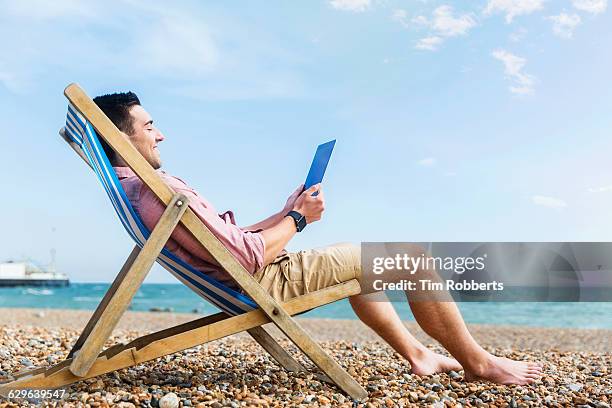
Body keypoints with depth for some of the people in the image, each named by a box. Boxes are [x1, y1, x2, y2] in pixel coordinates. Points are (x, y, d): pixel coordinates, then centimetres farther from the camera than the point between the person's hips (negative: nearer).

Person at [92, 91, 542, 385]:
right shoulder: (156, 188, -23)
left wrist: (284, 212, 9)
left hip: (247, 279, 11)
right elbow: (248, 255, -26)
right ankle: (477, 362, 12)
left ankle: (417, 354, 31)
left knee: (357, 261, 27)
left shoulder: (132, 190, 12)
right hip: (270, 280, -11)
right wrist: (297, 218, -10)